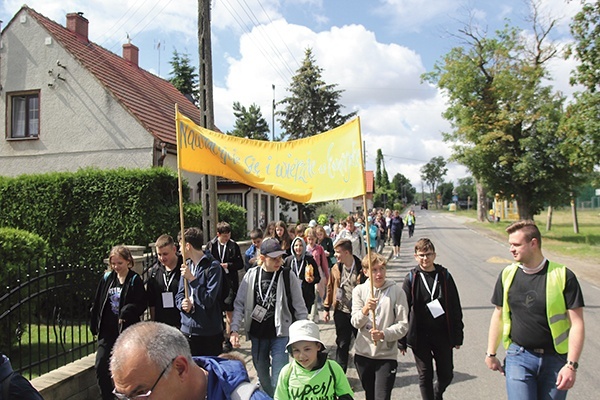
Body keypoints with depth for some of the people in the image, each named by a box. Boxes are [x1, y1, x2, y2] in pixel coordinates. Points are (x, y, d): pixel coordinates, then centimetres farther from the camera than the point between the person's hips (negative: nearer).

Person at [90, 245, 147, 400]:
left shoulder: (135, 280, -8)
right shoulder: (107, 278, 5)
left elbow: (142, 304, -10)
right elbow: (97, 302, 9)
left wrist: (127, 311, -25)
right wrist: (94, 325, 8)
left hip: (126, 330, -4)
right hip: (107, 330, 4)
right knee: (101, 366, 1)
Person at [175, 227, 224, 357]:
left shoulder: (213, 267, -12)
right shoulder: (186, 265, 10)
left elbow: (209, 299, -17)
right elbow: (179, 296, 11)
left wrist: (192, 278, -19)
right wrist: (183, 303, -11)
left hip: (209, 332, -6)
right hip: (187, 330, 6)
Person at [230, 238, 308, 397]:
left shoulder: (288, 276, -9)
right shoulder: (251, 275, -4)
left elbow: (299, 308, -3)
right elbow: (239, 304, 0)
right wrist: (234, 329, -9)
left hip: (280, 334, -2)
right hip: (257, 335, 3)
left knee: (278, 380, -5)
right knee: (262, 376, 17)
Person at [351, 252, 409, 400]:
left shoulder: (397, 291, -8)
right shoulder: (359, 290, -1)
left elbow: (403, 325, -8)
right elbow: (355, 323, -7)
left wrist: (383, 334, -24)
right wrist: (365, 309, -27)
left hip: (387, 355, -3)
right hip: (363, 353, 3)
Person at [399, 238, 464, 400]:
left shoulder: (444, 276, -1)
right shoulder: (411, 279, -5)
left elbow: (455, 307, 5)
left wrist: (458, 336, 4)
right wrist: (402, 341, -3)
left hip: (443, 335, 2)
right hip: (420, 337, -1)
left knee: (446, 375, 11)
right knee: (425, 376, 9)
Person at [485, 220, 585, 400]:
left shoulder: (563, 275, -8)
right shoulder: (507, 274, 1)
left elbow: (576, 324, -8)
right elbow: (498, 315, 10)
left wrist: (571, 365, -14)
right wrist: (491, 353, 12)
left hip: (555, 359, -1)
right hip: (519, 357, 1)